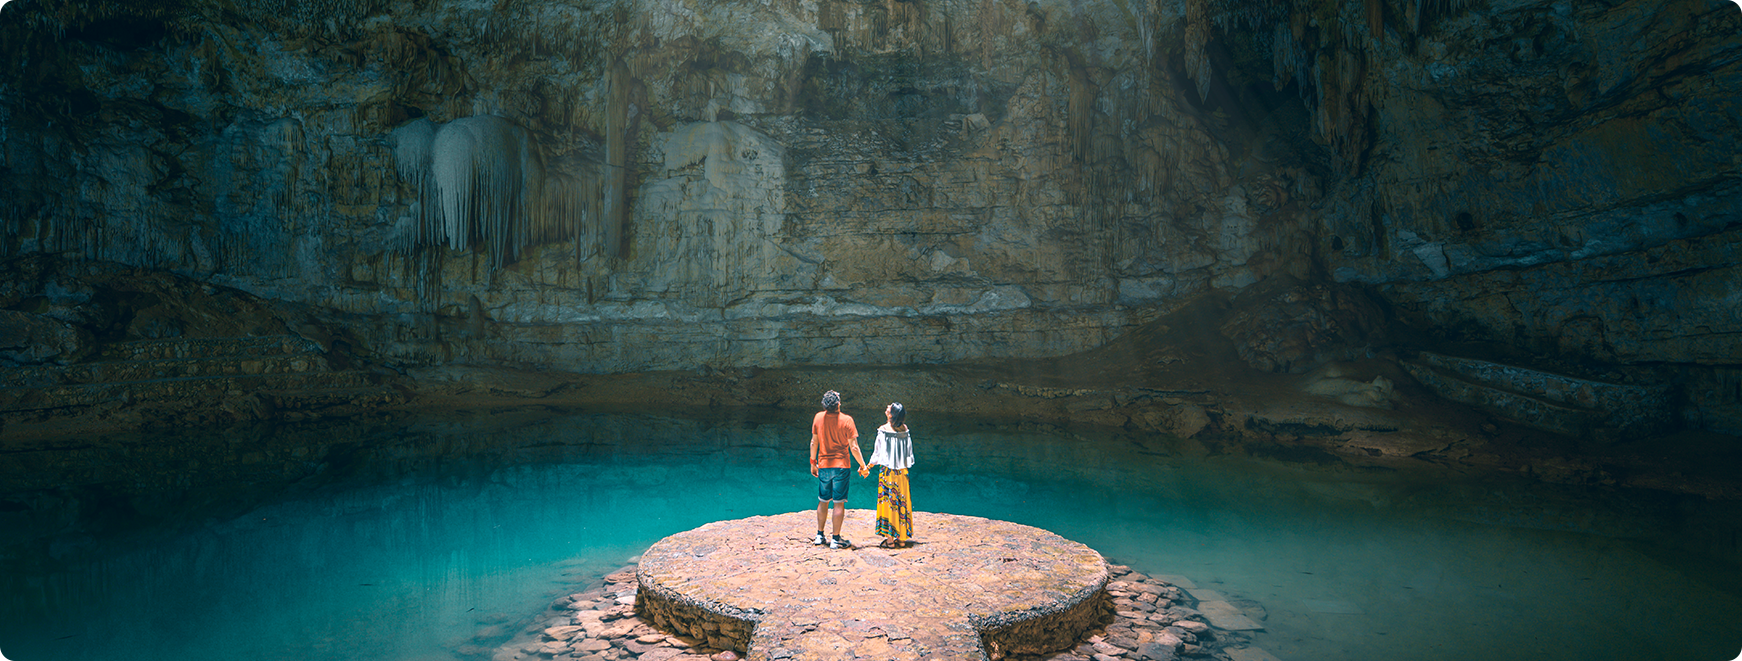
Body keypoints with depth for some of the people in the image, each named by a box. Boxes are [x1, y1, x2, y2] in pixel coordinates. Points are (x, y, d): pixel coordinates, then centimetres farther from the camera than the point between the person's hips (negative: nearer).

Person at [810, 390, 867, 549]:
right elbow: (853, 447, -10)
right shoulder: (846, 420, -12)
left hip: (823, 465, 4)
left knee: (823, 501, 15)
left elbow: (814, 443, 5)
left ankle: (819, 536, 22)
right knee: (839, 503, 1)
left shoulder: (818, 417, -1)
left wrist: (813, 462, 17)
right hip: (841, 465, -4)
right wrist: (862, 465, 1)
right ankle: (836, 539, 4)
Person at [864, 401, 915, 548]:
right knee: (902, 501, 11)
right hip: (902, 470, 4)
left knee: (888, 501, 3)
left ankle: (890, 539, 6)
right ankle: (902, 538, 17)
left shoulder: (883, 430, -13)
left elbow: (878, 452, -10)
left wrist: (868, 468, 2)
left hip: (887, 470, -4)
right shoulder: (904, 429, -1)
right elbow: (909, 452, 6)